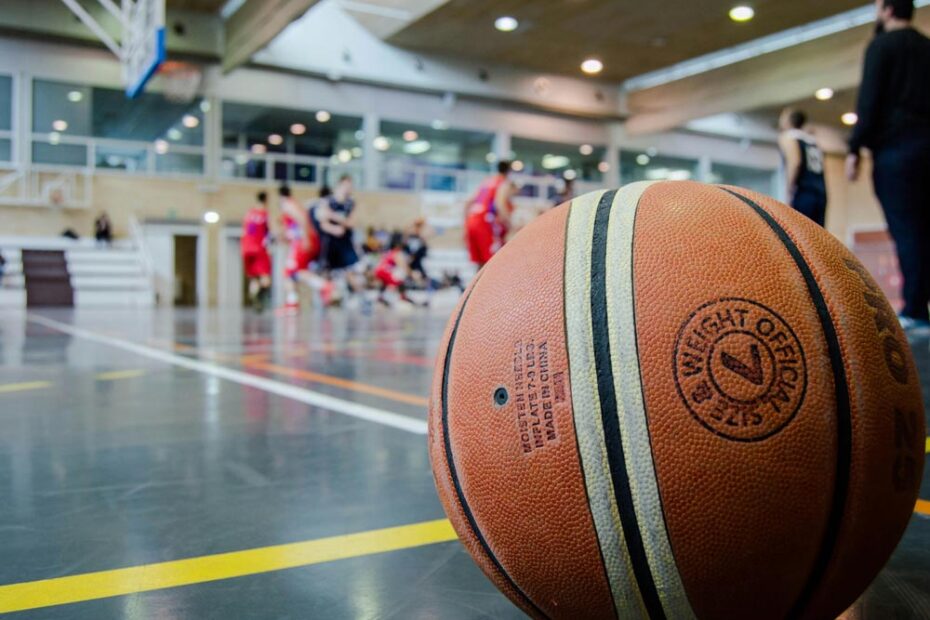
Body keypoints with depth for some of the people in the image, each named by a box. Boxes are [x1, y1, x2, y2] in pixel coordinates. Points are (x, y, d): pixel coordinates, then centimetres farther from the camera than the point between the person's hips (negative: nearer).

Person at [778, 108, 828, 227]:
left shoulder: (787, 136, 4)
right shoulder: (811, 139, 26)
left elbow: (795, 161, -13)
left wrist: (789, 193, -15)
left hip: (803, 193, -7)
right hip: (820, 193, 7)